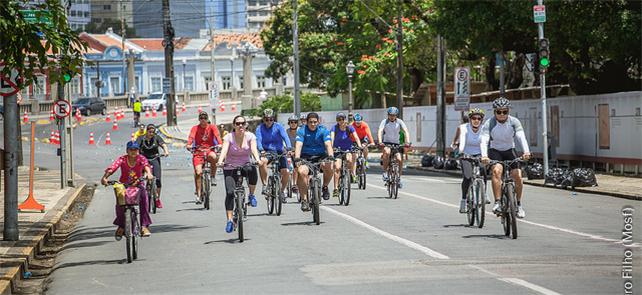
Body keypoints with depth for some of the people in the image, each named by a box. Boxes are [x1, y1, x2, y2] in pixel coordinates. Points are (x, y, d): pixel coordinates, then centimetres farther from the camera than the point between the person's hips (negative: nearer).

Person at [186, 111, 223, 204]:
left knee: (213, 157, -36)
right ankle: (198, 195, -9)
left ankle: (213, 177, -14)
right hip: (198, 152, 0)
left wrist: (220, 144, -32)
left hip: (209, 150, 0)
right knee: (198, 172, -16)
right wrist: (188, 145, -33)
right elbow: (191, 137, -12)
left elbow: (217, 136, -11)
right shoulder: (195, 128, 3)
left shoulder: (212, 127, 4)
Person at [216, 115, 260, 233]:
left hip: (245, 166, 1)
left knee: (252, 170, -35)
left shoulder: (250, 136, -4)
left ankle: (251, 195, -12)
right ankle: (230, 220, -14)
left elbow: (254, 149, -20)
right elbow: (224, 150, -23)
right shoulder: (229, 137, -8)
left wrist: (257, 159, -41)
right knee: (229, 192, -18)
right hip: (230, 168, -1)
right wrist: (220, 161, -43)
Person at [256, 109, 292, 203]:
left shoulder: (278, 126, -6)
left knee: (285, 172, -15)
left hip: (279, 152, 1)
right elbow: (258, 140, -19)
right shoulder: (260, 128, -5)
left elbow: (285, 137, -19)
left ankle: (283, 190, 14)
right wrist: (261, 150, -40)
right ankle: (265, 185, -23)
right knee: (262, 162, -35)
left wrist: (289, 148, -38)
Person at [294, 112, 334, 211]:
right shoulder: (302, 131, -8)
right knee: (302, 172, -30)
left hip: (321, 156, 1)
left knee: (329, 167, -31)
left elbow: (328, 144, -17)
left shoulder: (323, 130, -5)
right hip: (306, 157, -1)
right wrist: (297, 158, -39)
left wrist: (330, 156, -37)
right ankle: (304, 200, -24)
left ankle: (325, 187, -2)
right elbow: (298, 145, -21)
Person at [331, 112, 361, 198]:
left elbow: (356, 137, -19)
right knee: (337, 168, -17)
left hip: (348, 149, 0)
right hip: (338, 149, 0)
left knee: (350, 159, -32)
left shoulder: (350, 128, -9)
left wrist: (359, 145, -37)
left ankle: (351, 173, -2)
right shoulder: (335, 128, -11)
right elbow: (332, 137, -24)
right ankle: (336, 188, -15)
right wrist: (331, 146, -42)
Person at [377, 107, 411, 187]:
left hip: (396, 143, 2)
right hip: (386, 143, -2)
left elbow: (406, 131, -15)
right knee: (387, 152, -35)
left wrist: (408, 142, -32)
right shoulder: (385, 122, -9)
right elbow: (380, 131, -22)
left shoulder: (399, 122, -5)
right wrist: (380, 142, -40)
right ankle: (385, 172, -20)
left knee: (400, 159, -17)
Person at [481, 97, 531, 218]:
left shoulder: (514, 122, -15)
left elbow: (521, 137, -29)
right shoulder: (489, 124, -19)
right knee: (497, 170, -31)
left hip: (509, 150, 2)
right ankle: (497, 203, -31)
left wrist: (526, 151, -47)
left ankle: (518, 204, 8)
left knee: (518, 176, -14)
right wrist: (484, 155, -49)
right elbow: (484, 140, -31)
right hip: (494, 151, -2)